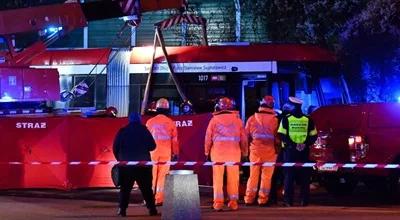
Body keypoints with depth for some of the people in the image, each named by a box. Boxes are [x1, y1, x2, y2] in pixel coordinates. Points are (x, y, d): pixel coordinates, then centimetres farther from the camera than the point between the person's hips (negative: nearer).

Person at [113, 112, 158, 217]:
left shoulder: (122, 131, 2)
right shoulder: (144, 130, -1)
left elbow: (115, 148, 2)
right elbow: (152, 146, 0)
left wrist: (119, 159, 16)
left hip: (126, 164, 1)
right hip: (143, 164, -1)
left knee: (125, 188, 6)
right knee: (146, 188, 6)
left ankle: (122, 209, -5)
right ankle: (151, 208, 1)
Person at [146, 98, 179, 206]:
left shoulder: (150, 122, 1)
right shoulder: (171, 123, 0)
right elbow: (174, 139, 3)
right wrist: (176, 153, 11)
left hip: (152, 152, 1)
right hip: (166, 152, -1)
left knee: (151, 176, 6)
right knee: (162, 176, 2)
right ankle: (159, 199, -1)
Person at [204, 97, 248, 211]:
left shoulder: (214, 119, -1)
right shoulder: (237, 120, 3)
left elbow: (208, 137, 0)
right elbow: (244, 138, 6)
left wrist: (207, 151, 10)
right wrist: (244, 152, 16)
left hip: (218, 151, -1)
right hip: (234, 151, 1)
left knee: (218, 177, 4)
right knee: (233, 177, 7)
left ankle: (218, 202, 2)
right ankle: (233, 202, 9)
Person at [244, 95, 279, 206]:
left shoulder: (252, 118, 0)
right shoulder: (274, 120, -7)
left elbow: (246, 135, 5)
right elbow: (277, 137, -5)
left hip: (255, 150, 2)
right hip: (269, 151, -2)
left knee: (253, 175, 10)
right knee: (266, 176, 5)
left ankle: (249, 198, 11)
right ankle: (263, 199, 4)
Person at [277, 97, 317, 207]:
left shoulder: (286, 119, -3)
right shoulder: (308, 119, 4)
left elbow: (282, 135, -9)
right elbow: (313, 136, 3)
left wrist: (291, 144, -10)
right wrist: (305, 144, -5)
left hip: (290, 151, -2)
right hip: (304, 152, 2)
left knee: (289, 176, 1)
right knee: (304, 176, 7)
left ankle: (288, 200, -3)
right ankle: (304, 200, 5)